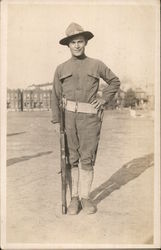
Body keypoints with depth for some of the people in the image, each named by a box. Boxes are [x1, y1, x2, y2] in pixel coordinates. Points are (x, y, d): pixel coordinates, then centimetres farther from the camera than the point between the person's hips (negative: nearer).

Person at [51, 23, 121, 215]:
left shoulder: (96, 65, 7)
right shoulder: (61, 69, 9)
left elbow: (115, 81, 19)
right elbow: (55, 96, 11)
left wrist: (104, 99, 6)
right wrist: (56, 120, 7)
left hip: (90, 116, -1)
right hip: (69, 116, 1)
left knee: (87, 158, -2)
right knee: (72, 158, 4)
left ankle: (85, 196, 12)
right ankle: (75, 197, 14)